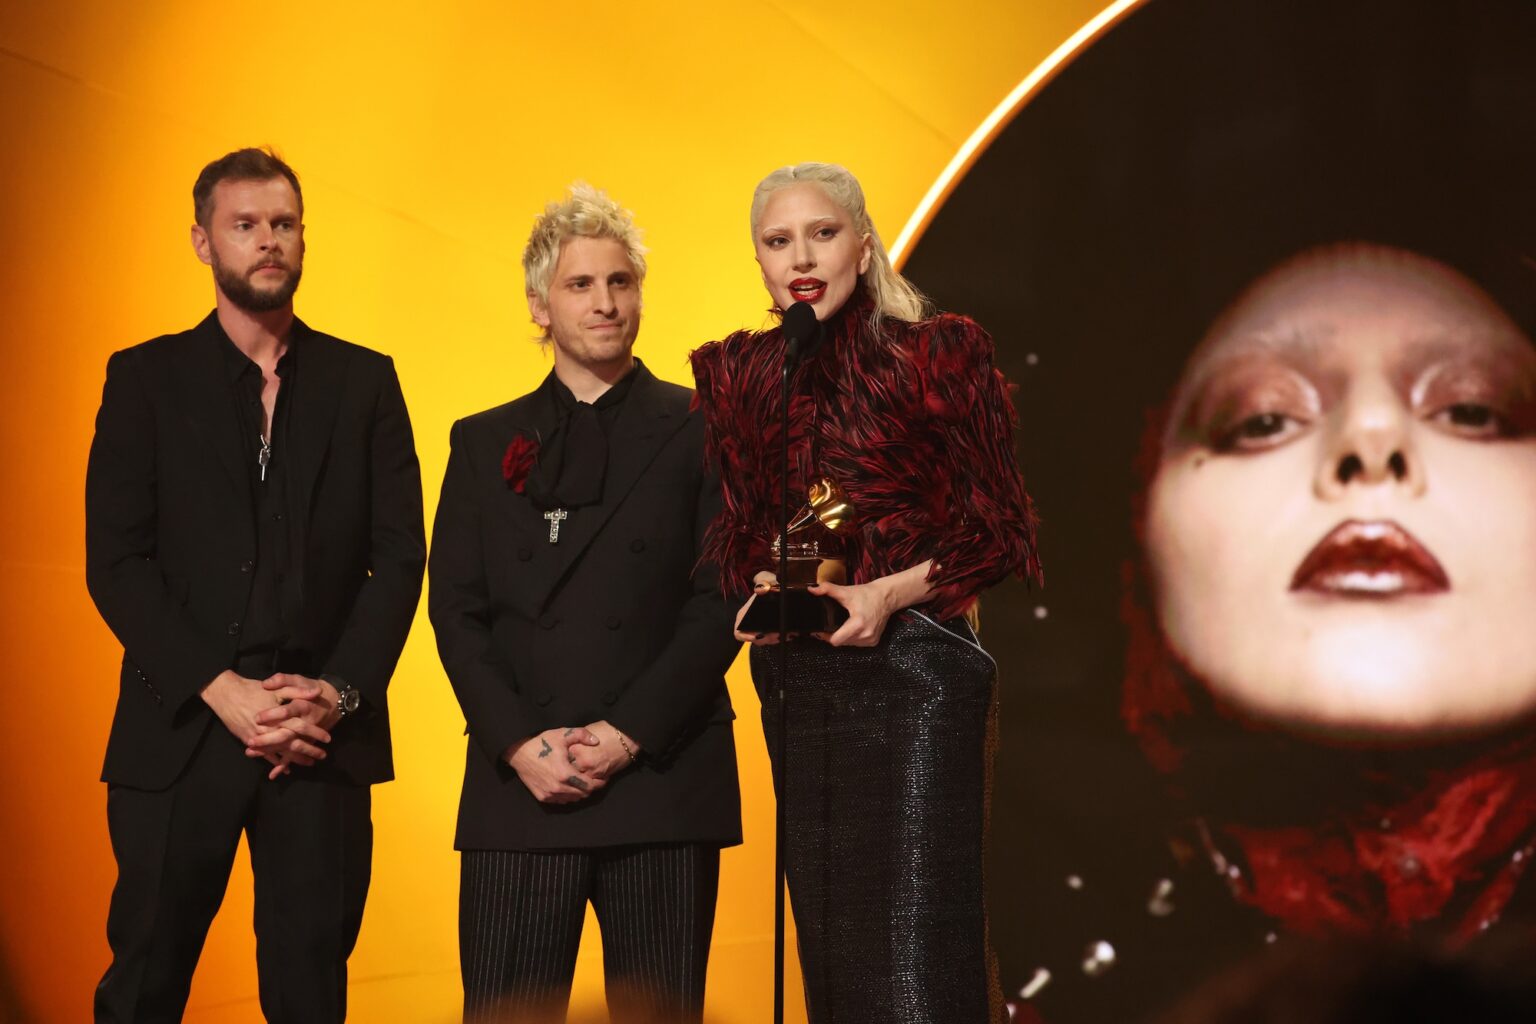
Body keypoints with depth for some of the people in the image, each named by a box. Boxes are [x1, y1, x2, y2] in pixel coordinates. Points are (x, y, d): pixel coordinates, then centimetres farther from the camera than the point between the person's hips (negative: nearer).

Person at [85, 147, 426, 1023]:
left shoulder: (366, 381, 9)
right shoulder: (146, 377, 5)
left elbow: (400, 555, 4)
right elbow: (115, 562, -2)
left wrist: (337, 693, -10)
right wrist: (220, 690, -13)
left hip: (323, 738, 1)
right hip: (180, 732, -1)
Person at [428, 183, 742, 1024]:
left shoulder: (700, 430, 7)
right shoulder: (484, 443, 14)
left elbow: (722, 600, -1)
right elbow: (455, 610, 7)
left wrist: (629, 733, -10)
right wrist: (520, 743, -8)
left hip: (663, 783, -1)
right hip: (519, 788, 2)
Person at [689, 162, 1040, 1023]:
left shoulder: (940, 353, -4)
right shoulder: (735, 373, 8)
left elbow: (1000, 529, -3)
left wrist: (891, 593, -16)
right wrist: (763, 588, -6)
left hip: (915, 671, -5)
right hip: (799, 683, 5)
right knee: (828, 946, 12)